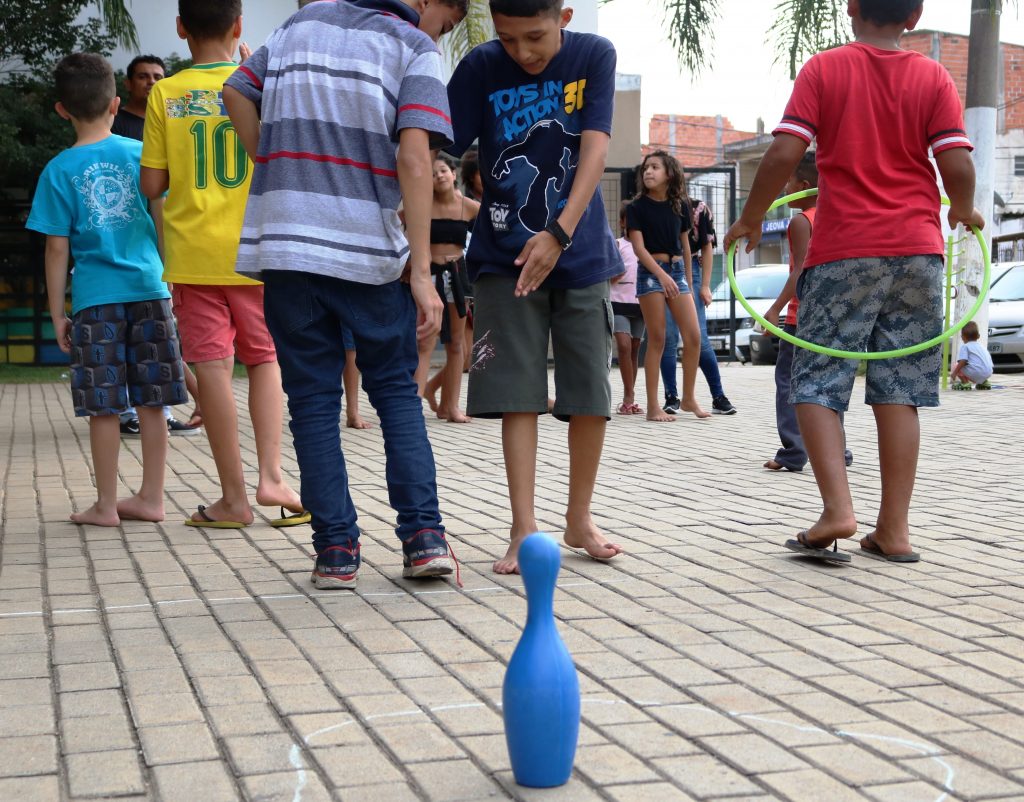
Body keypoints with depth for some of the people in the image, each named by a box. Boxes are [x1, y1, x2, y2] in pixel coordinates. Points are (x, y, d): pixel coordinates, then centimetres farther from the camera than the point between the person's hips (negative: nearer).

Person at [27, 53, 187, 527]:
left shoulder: (59, 171, -3)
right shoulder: (142, 154, 2)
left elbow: (58, 248, -3)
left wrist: (57, 313, 4)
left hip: (96, 297, -2)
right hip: (150, 290, 2)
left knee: (103, 407, 3)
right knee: (151, 403, 7)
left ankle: (106, 505, 9)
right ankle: (150, 498, 14)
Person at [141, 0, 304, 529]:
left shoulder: (165, 94, -2)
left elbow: (152, 185, -2)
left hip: (192, 252, 0)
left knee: (213, 366, 1)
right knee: (265, 358, 15)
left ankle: (234, 497, 4)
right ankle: (271, 474, 1)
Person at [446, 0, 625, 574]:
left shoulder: (594, 57, -6)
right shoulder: (481, 68, -7)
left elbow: (595, 150, -14)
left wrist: (559, 234, -26)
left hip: (579, 252, 1)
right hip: (505, 256, -1)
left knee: (592, 395, 4)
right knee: (518, 394, -4)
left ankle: (580, 519, 21)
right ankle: (525, 529, 2)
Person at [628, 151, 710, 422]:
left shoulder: (680, 206, 8)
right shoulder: (637, 207, -3)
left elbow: (685, 245, 14)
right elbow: (638, 246, -10)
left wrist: (689, 283, 14)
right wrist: (661, 275, -21)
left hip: (677, 270, 4)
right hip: (650, 271, -4)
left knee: (693, 336, -2)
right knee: (657, 339, -5)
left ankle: (688, 398, 13)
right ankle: (653, 406, 0)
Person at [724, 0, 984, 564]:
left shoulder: (823, 69, 0)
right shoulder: (934, 78, 5)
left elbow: (784, 154, -8)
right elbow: (958, 166, -4)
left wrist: (749, 220, 6)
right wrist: (964, 211, 17)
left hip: (844, 252, -2)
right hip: (917, 248, 2)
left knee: (816, 382, 4)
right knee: (899, 391, 5)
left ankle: (837, 510, -12)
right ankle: (894, 531, 5)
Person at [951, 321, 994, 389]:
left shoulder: (965, 346, 4)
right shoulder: (982, 347, 25)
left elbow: (962, 361, -9)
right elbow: (989, 359, 26)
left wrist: (954, 373, -4)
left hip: (976, 372, -7)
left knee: (956, 367, 6)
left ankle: (965, 383, -5)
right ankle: (984, 382, 24)